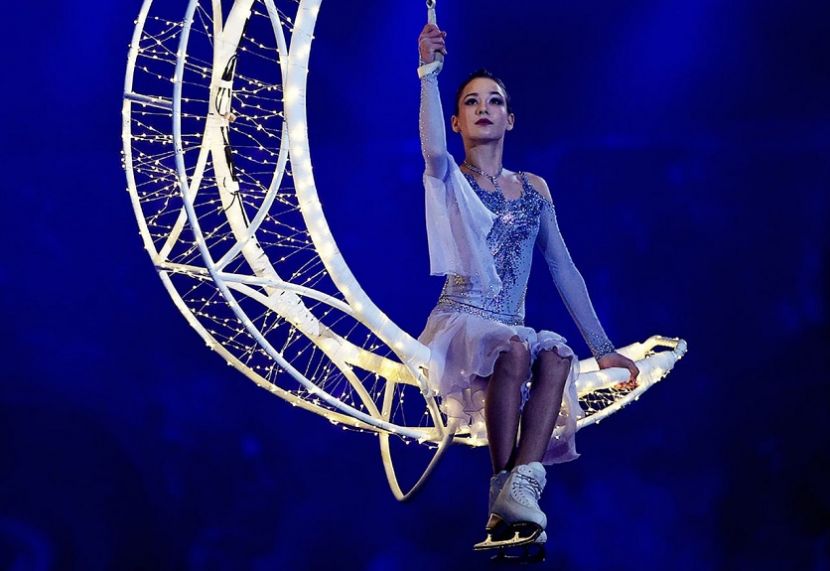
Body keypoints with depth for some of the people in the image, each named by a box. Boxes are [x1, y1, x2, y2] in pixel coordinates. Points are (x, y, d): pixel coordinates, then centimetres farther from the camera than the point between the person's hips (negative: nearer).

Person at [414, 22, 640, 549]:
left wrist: (603, 347, 9)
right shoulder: (449, 180, 5)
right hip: (460, 324, -4)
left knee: (557, 357, -31)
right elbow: (435, 149, -21)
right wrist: (429, 70, -27)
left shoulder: (533, 189, 17)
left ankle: (521, 487, -42)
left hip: (512, 332, 4)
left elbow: (564, 269, 15)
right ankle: (505, 493, -34)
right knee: (515, 349, -36)